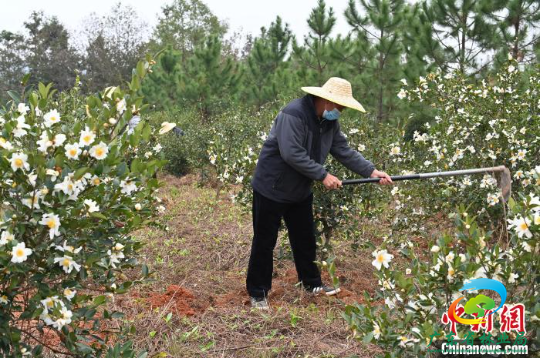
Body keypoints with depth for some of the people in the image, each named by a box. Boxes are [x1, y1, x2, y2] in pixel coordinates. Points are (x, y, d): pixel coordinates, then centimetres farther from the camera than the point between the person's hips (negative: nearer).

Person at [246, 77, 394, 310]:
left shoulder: (329, 121, 2)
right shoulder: (293, 114, -25)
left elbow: (344, 151, 3)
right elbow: (292, 154, -32)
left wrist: (372, 171, -7)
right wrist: (323, 176, -27)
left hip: (300, 191, 8)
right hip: (272, 188, -8)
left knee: (305, 239, 17)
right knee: (265, 242, 2)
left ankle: (312, 283, 33)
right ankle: (258, 293, 15)